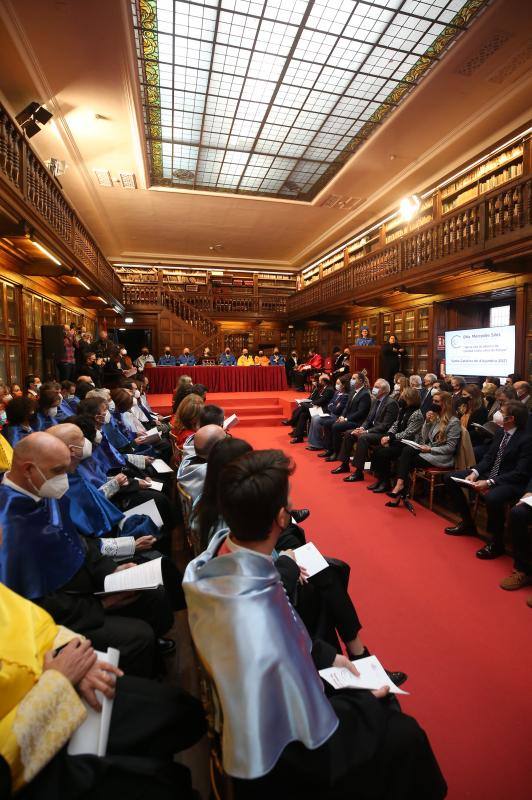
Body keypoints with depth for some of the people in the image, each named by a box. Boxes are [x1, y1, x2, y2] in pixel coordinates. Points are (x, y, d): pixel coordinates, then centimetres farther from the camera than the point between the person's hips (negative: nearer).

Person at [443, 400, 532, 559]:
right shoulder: (500, 432, 4)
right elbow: (489, 457, 9)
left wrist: (489, 482, -27)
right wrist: (475, 473, -9)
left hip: (511, 482, -8)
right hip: (490, 473, 8)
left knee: (492, 497, -39)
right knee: (451, 479, 1)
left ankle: (496, 542, -11)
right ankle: (467, 523, 16)